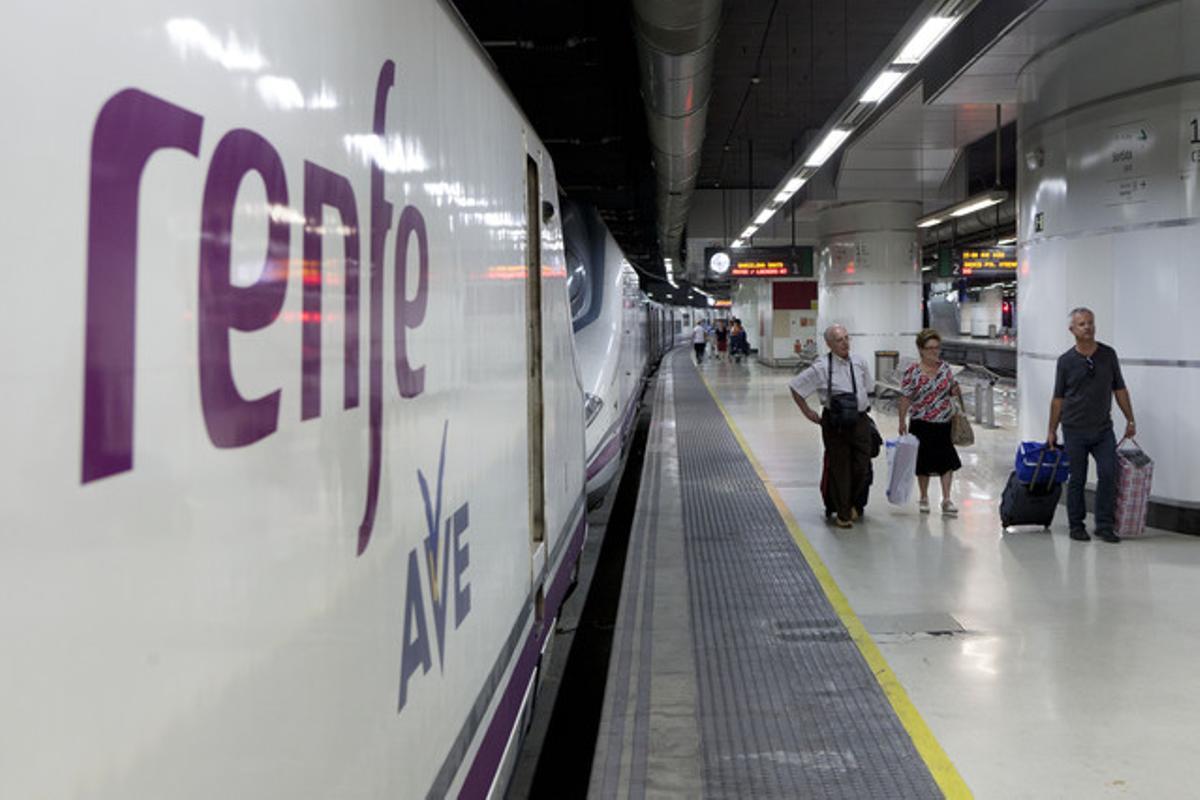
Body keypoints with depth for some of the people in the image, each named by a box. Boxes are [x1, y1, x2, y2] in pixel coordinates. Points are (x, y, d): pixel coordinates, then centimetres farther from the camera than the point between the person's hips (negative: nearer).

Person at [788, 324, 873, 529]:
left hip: (860, 421, 4)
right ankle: (843, 514, 18)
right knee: (839, 469, 3)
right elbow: (795, 387, -3)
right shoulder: (822, 368, -11)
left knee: (862, 468, 5)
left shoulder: (860, 362, 3)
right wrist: (808, 412, 0)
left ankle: (850, 503, 32)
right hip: (835, 425, -4)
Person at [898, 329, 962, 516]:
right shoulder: (912, 371, -8)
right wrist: (902, 421, -10)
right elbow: (905, 398, -7)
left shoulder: (945, 367, 4)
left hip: (945, 423, 3)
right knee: (924, 462, 8)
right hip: (922, 424, -3)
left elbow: (951, 390, 15)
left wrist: (955, 392, -8)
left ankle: (946, 500, 5)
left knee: (947, 461, -1)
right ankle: (924, 498, 23)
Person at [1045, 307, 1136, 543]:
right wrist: (1052, 430, 4)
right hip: (1075, 430, -2)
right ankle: (1076, 525, 16)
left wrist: (1130, 420, 8)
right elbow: (1058, 398, 4)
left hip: (1103, 429, 2)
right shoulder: (1066, 361, -1)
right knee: (1077, 480, 4)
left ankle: (1104, 526, 2)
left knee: (1108, 474, -8)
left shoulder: (1108, 355, 4)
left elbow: (1120, 389, 10)